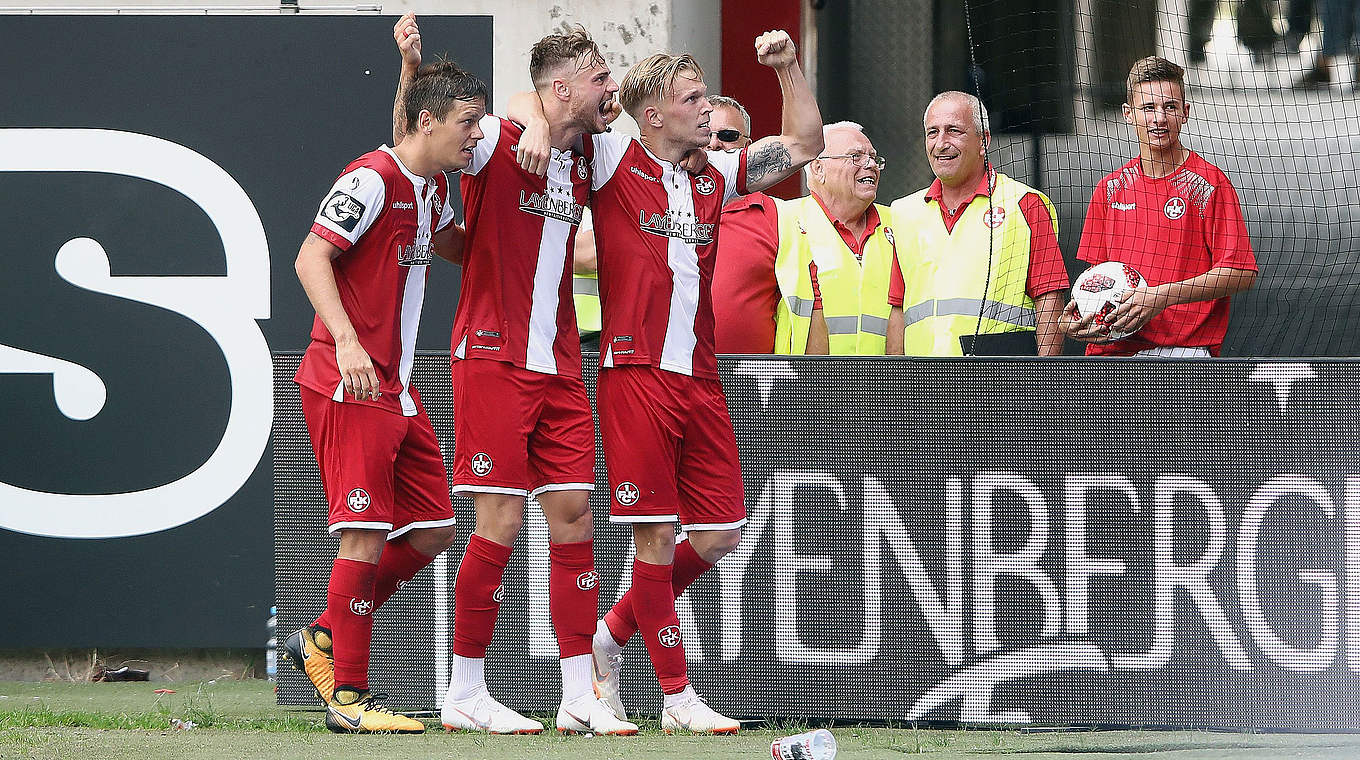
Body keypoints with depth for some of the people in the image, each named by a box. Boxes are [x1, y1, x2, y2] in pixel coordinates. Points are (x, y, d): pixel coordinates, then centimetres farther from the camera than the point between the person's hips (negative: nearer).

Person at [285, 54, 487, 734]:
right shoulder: (373, 179, -13)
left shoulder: (433, 186, 14)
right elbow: (311, 259, -21)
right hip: (349, 385, -9)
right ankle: (348, 696, -6)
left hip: (396, 387, 9)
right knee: (367, 533, -10)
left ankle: (324, 638, 20)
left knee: (432, 530, 8)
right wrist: (346, 341, -33)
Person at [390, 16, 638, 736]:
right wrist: (411, 67, -24)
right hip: (494, 355, -7)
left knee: (573, 512, 2)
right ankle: (465, 694, 3)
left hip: (559, 365, 7)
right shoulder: (497, 143, -7)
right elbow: (412, 137, -8)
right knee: (501, 520, -7)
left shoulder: (581, 167, 14)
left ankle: (579, 696, 5)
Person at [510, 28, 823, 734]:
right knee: (657, 535, -5)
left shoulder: (714, 177, 16)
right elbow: (530, 103, -1)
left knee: (716, 535, 5)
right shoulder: (613, 162, 0)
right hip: (636, 373, -6)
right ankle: (678, 697, 1)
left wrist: (788, 67, 13)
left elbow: (803, 144, 25)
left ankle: (611, 635, 23)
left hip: (699, 378, 6)